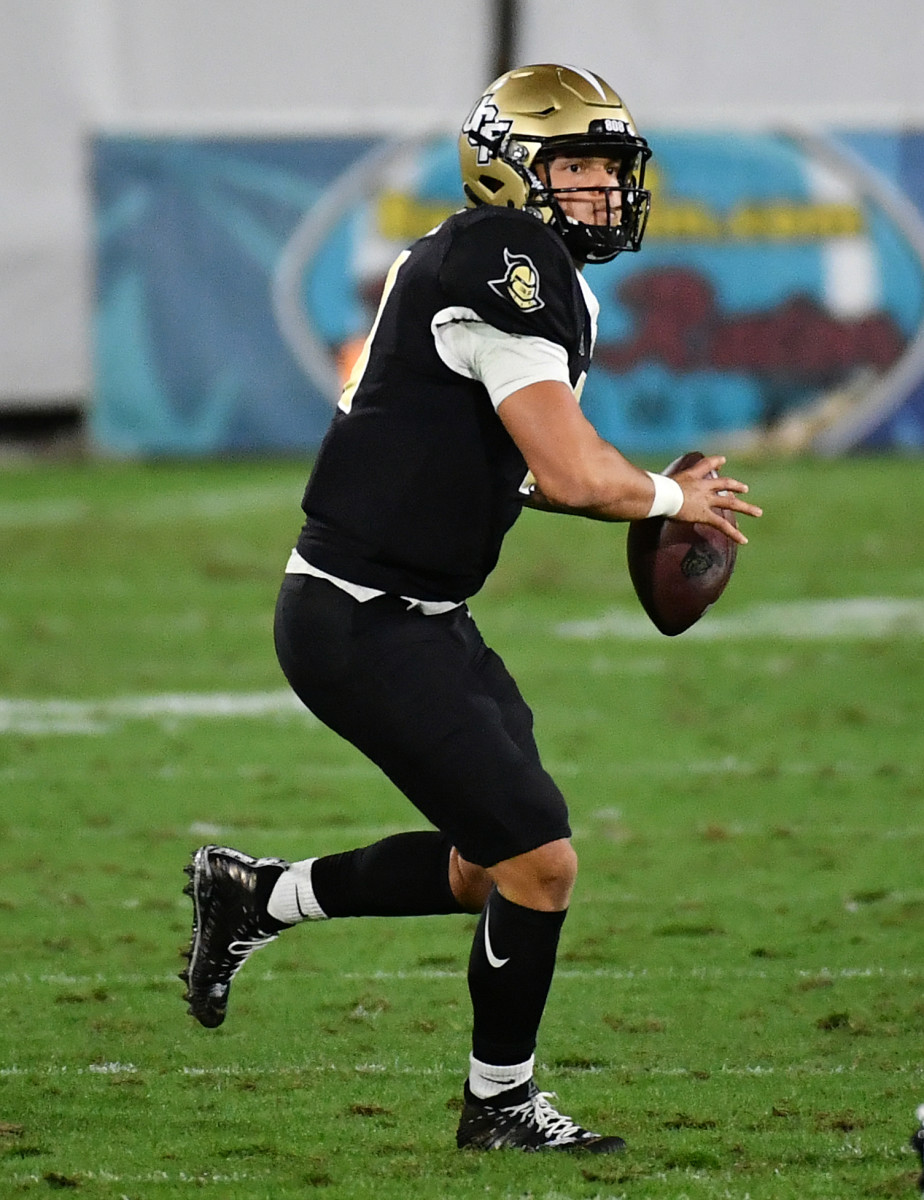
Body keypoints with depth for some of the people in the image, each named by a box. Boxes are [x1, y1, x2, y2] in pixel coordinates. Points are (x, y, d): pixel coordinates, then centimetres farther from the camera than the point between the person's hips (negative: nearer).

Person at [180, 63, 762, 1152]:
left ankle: (255, 895, 29)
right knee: (539, 860, -7)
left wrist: (660, 496, 11)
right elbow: (573, 474, -25)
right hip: (362, 626, -10)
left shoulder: (546, 280, 13)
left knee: (489, 866, 15)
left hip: (420, 614, 10)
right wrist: (668, 499, -5)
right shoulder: (505, 265, -19)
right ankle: (500, 1104, 12)